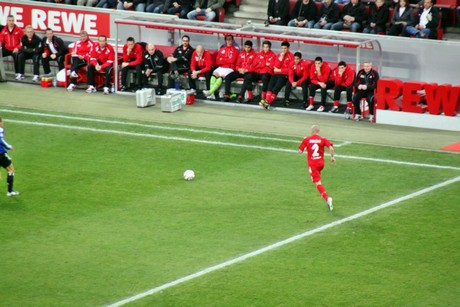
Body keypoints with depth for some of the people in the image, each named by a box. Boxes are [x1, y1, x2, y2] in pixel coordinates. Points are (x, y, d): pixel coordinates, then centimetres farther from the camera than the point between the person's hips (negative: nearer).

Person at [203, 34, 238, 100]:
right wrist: (227, 60, -5)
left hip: (229, 68, -4)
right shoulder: (221, 50, 17)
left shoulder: (235, 50, 5)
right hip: (220, 67, 4)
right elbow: (217, 61, 8)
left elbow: (232, 60, -8)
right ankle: (212, 94, -37)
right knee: (214, 74, -26)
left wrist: (222, 59, 1)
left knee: (222, 76, -32)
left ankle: (210, 92, -44)